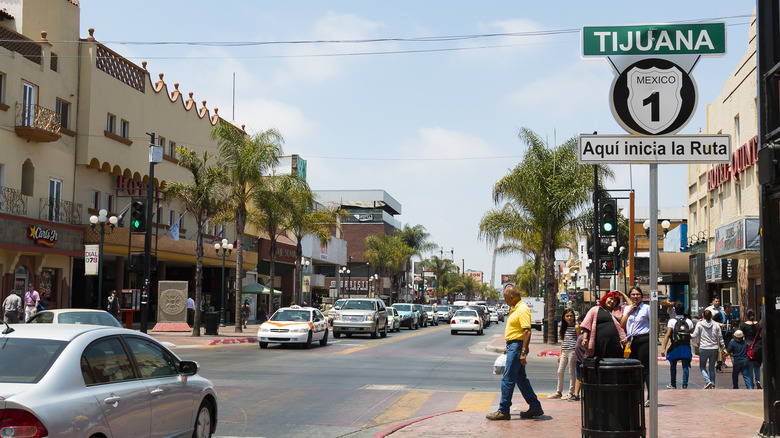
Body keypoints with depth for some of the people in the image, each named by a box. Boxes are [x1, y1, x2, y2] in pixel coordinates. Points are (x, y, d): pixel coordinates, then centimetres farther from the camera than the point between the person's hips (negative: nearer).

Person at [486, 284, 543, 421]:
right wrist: (508, 346, 26)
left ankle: (503, 411, -4)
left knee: (507, 379, -8)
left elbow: (527, 332, -22)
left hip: (517, 347, -11)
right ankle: (535, 407, 20)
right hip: (512, 346, 11)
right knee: (521, 379, 14)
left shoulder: (522, 310, -16)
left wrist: (523, 353, -26)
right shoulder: (515, 309, 16)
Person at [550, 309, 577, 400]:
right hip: (564, 352, 7)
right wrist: (560, 354, 17)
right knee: (560, 372, 8)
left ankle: (571, 393, 6)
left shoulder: (576, 327, -4)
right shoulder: (564, 327, 15)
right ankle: (559, 392, 18)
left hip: (572, 351, -7)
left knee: (571, 372, -1)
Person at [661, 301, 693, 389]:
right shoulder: (689, 321, 7)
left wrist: (664, 348, -11)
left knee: (673, 365, 15)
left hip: (675, 346, -2)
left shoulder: (672, 321, -4)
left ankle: (673, 384, 21)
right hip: (686, 347, 2)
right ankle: (684, 385, 0)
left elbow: (668, 334, -10)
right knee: (685, 366, 6)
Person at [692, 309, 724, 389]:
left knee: (702, 366, 11)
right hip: (714, 348, 3)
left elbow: (695, 335, -5)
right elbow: (720, 337, 5)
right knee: (712, 367, 11)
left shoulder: (699, 324, -4)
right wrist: (722, 346, 13)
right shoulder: (716, 325, 3)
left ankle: (708, 381, -10)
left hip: (703, 348, -3)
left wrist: (697, 342, 14)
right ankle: (712, 385, 11)